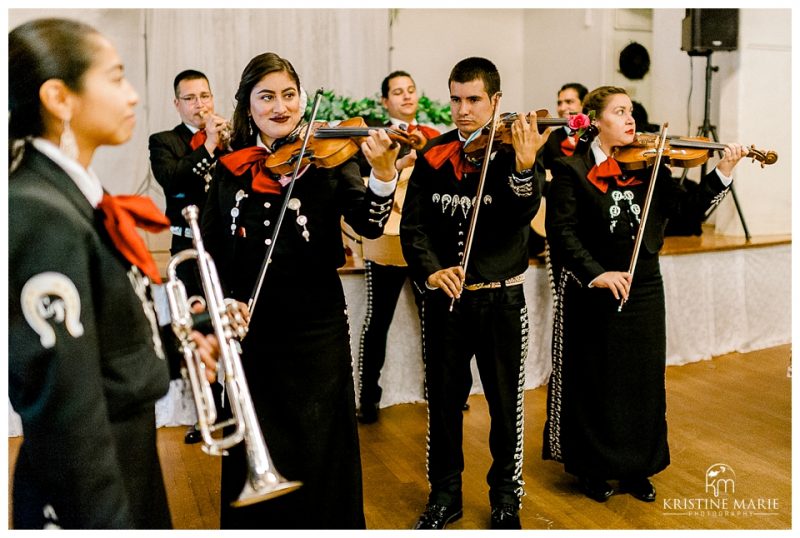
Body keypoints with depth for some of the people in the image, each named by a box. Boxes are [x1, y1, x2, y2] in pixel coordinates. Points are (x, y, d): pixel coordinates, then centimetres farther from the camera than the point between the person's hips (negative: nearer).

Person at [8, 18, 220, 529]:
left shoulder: (80, 197, 4)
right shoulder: (43, 216, -24)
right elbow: (66, 412, -25)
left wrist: (177, 343, 2)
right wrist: (106, 521, -19)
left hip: (131, 455, 9)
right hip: (89, 486, -9)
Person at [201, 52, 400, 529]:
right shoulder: (229, 170, 4)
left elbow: (368, 224, -18)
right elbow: (211, 249, 7)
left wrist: (384, 176, -36)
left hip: (317, 328, -2)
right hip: (249, 329, 3)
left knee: (321, 448, 10)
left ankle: (330, 522, 33)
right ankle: (257, 524, 39)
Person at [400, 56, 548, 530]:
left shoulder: (515, 151, -4)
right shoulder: (434, 156, 2)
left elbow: (521, 215, -21)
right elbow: (413, 225, -2)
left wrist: (524, 167, -41)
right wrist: (430, 270, -21)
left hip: (502, 299, -2)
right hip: (443, 297, 2)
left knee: (506, 402, 10)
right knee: (444, 399, 12)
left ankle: (506, 497, 30)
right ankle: (446, 494, 31)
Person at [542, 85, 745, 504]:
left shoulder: (649, 165, 6)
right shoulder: (571, 169, -7)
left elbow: (689, 207, 2)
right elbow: (561, 232, -15)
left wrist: (723, 172, -11)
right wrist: (596, 274, -26)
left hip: (643, 291, 4)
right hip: (591, 294, -4)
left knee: (643, 382, 12)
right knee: (594, 383, 8)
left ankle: (637, 468, 30)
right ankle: (591, 468, 26)